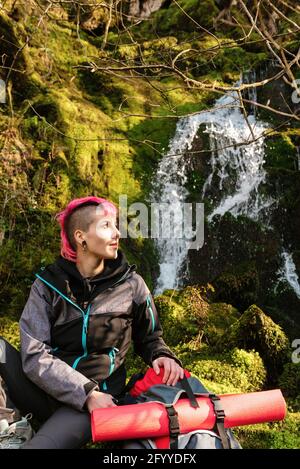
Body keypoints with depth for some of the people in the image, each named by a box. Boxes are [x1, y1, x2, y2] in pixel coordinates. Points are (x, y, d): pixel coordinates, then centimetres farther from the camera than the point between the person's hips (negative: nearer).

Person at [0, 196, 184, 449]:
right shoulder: (47, 284, -4)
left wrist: (161, 356, -10)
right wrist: (86, 393, -22)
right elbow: (35, 356, -12)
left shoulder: (130, 284, -3)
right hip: (45, 387, 3)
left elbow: (149, 336, 13)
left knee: (41, 444, -33)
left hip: (96, 396, -3)